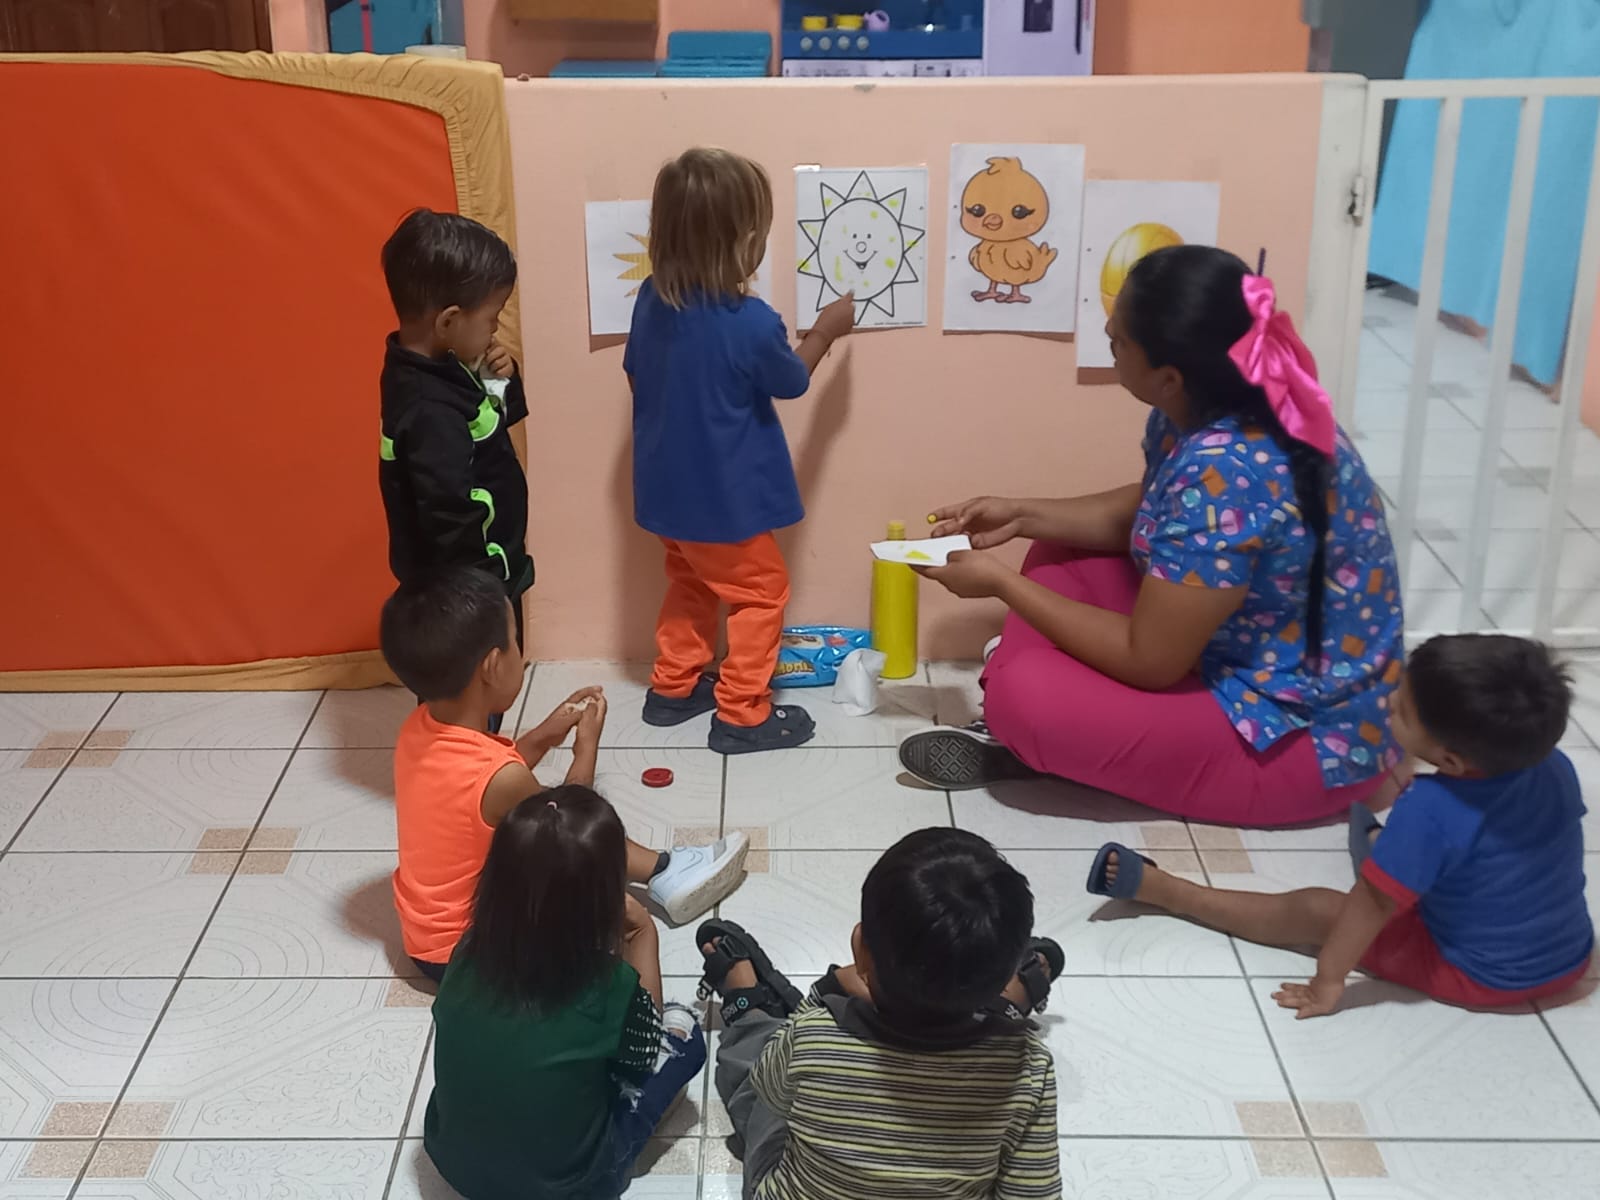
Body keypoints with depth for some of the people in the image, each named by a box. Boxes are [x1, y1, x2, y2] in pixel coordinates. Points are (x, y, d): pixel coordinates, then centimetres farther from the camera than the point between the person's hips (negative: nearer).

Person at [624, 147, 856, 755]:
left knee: (690, 584, 27)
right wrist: (825, 331, 10)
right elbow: (791, 381, -7)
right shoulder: (752, 323, -27)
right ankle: (742, 714, 18)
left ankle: (673, 688, 38)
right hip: (726, 498, -7)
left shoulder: (651, 300, -7)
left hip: (669, 488, 7)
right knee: (761, 593, 12)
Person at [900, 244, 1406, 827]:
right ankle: (1015, 733, 5)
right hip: (1243, 659, 10)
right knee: (1062, 555, 10)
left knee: (1024, 694, -24)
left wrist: (1000, 581, -16)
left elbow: (1148, 662, -26)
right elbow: (1146, 514, 15)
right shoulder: (1208, 409, -6)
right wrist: (1021, 515, 4)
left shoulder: (1223, 476, -34)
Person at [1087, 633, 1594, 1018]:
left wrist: (1328, 979, -14)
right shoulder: (1555, 766, -12)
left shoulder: (1430, 810, -31)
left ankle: (1158, 887, 9)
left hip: (1479, 977, -6)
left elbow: (1372, 903, -24)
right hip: (1571, 957, 6)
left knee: (1315, 909, 1)